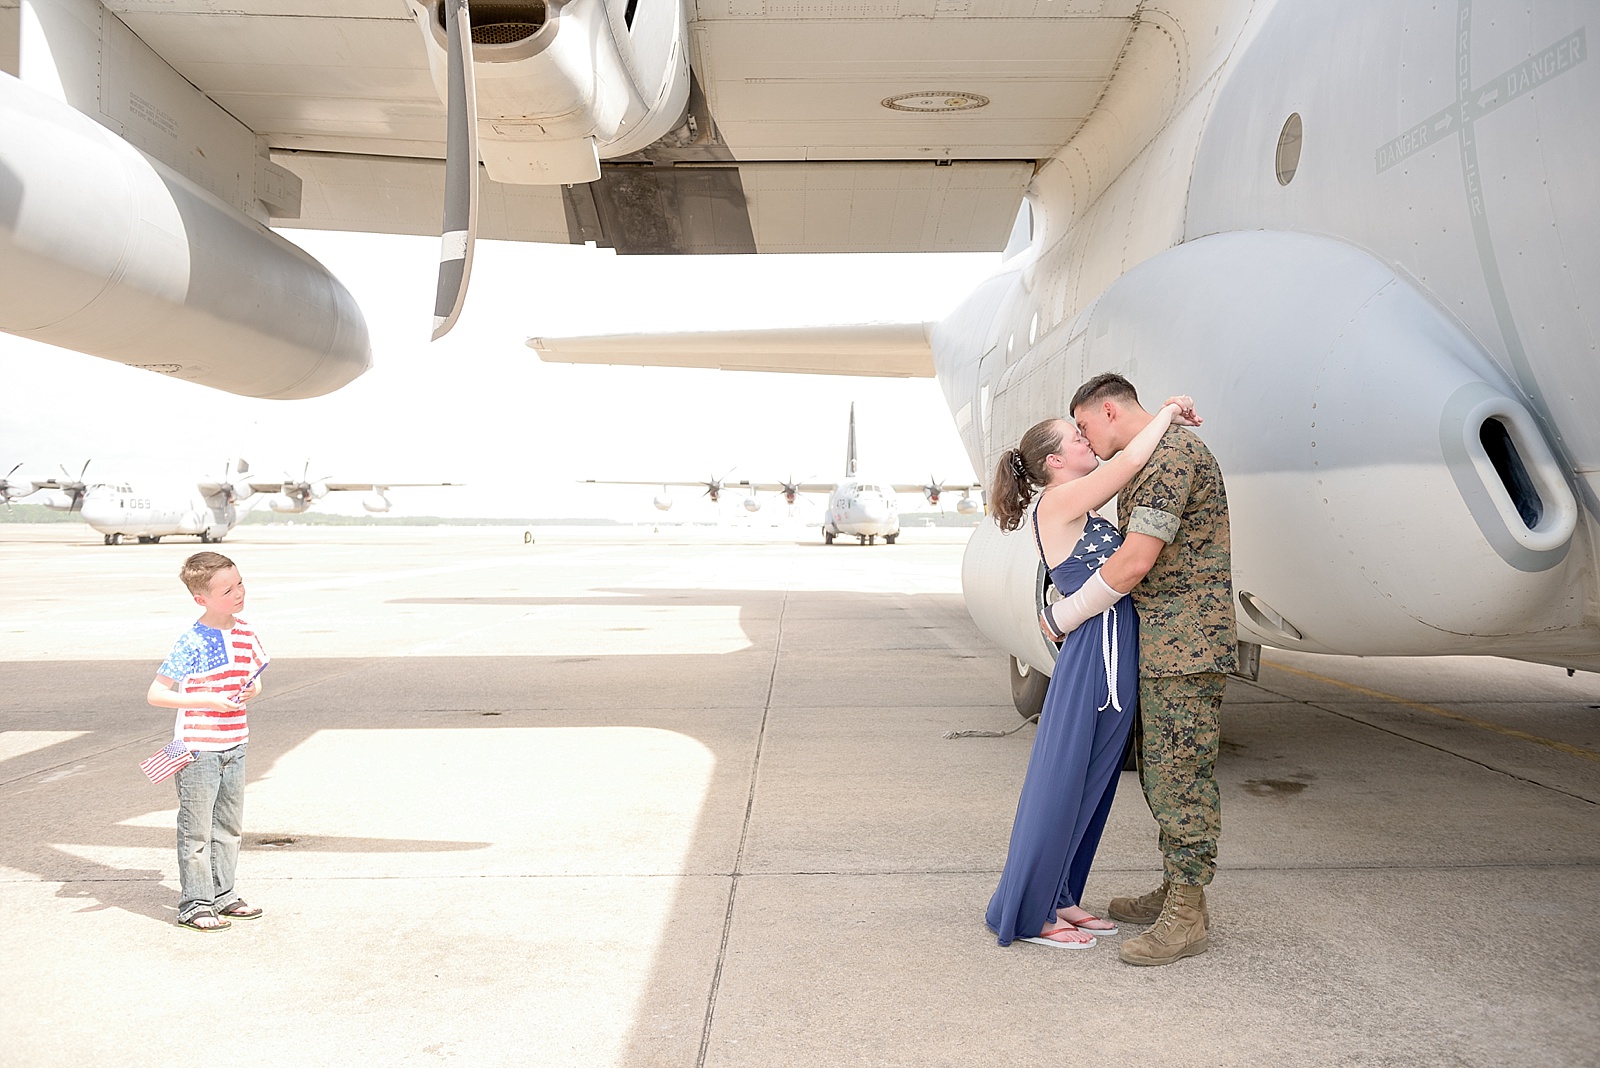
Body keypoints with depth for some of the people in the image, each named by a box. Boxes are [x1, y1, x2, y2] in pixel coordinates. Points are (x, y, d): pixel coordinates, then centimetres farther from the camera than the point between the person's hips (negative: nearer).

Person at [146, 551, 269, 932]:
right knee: (196, 829, 3)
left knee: (230, 825, 15)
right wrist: (211, 701, -22)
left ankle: (221, 894, 28)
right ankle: (194, 904, 14)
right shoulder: (191, 643, -17)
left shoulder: (245, 632, 3)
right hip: (198, 750, -7)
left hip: (234, 745, 7)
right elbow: (155, 694, -16)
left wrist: (252, 690, -8)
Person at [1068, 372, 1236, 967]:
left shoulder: (1172, 454, -16)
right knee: (1160, 771, 15)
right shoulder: (1148, 463, 18)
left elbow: (1135, 562, -21)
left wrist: (1065, 616, -11)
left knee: (1182, 774, -6)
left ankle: (1188, 918, 0)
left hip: (1186, 646, -11)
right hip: (1160, 645, 11)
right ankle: (1174, 891, 26)